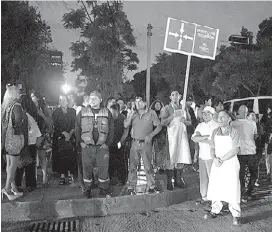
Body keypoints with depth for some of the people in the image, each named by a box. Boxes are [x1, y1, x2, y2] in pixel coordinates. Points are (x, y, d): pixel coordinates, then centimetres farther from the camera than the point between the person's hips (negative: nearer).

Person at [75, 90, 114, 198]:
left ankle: (104, 191, 17)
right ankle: (86, 191, 19)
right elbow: (77, 128, 8)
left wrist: (108, 143, -1)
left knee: (103, 169, 2)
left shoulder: (107, 113, 5)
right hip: (86, 146, 0)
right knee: (87, 169, 5)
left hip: (102, 146, 0)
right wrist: (80, 142, 0)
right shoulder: (82, 112, 6)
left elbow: (111, 129, 6)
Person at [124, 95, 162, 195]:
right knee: (132, 167, 3)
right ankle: (131, 187, 12)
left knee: (148, 166, 2)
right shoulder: (133, 113, 8)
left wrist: (150, 135, -10)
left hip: (146, 143, -2)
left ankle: (151, 186, 16)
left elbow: (159, 126, 2)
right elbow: (125, 125, -2)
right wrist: (132, 113, -8)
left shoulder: (151, 113, 1)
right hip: (135, 143, 2)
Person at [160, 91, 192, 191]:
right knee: (171, 160, -6)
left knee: (181, 158, 5)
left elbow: (190, 122, 15)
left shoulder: (184, 108, 15)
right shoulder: (167, 108, 1)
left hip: (182, 135, 5)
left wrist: (184, 121, -6)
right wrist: (173, 115, -21)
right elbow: (163, 122, -10)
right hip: (172, 135, -4)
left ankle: (178, 180, 18)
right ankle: (169, 181, 3)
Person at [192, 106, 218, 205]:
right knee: (203, 177, 12)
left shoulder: (216, 126, -7)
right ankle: (204, 197, 22)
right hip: (202, 155, 6)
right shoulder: (200, 126, 12)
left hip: (211, 156, -6)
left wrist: (200, 139, -8)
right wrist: (206, 137, -13)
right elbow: (194, 138, 0)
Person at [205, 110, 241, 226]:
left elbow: (235, 150, -11)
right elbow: (212, 148, 9)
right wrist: (215, 158, -11)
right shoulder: (215, 132, 9)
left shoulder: (234, 132, -5)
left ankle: (236, 215, 8)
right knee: (215, 188, 7)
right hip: (217, 164, 5)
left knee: (232, 189, -3)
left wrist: (222, 160, -15)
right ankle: (215, 210, 21)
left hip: (230, 163, -4)